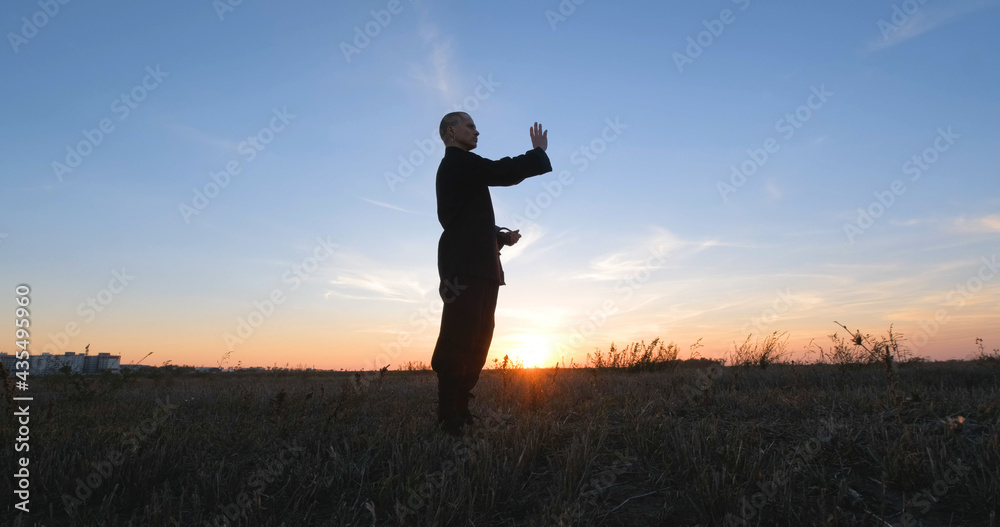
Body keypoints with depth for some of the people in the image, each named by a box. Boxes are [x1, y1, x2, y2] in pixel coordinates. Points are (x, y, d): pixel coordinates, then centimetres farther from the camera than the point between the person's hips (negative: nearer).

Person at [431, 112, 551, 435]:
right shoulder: (458, 162, -2)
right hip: (466, 266, -10)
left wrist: (501, 236, 13)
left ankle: (460, 411, 9)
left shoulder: (459, 168, 28)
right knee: (459, 340, -11)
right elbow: (505, 172, -11)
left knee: (476, 340, 6)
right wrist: (539, 152, 5)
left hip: (477, 267, 10)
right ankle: (449, 419, -9)